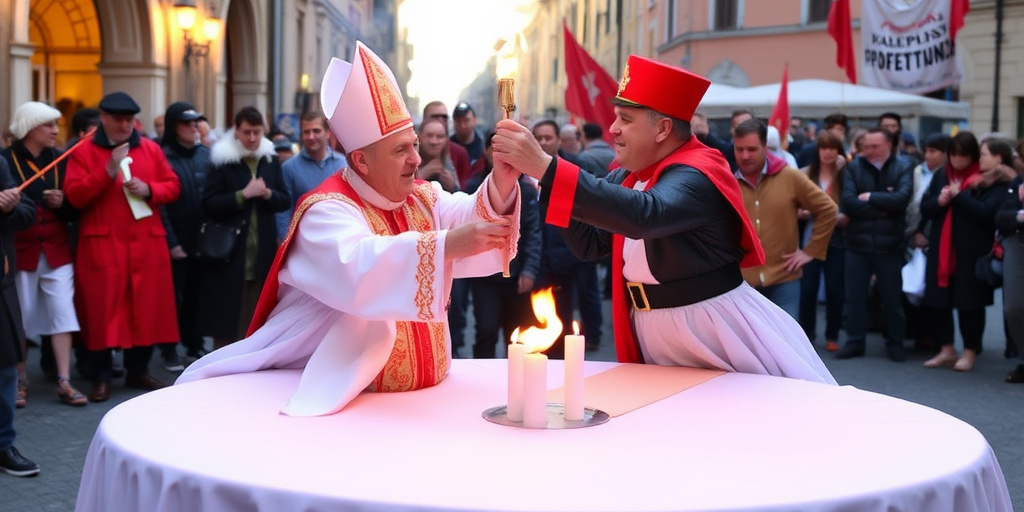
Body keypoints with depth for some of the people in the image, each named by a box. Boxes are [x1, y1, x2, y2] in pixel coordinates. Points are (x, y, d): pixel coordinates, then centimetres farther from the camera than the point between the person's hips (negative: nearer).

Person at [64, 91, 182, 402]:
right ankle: (101, 378, 6)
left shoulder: (151, 149, 11)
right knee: (102, 310, -2)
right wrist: (108, 171, -18)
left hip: (147, 244, 3)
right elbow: (74, 196, -8)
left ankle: (138, 371, 19)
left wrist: (149, 190, -10)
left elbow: (173, 186, 10)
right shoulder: (84, 152, 2)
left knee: (147, 308, 6)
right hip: (102, 245, -3)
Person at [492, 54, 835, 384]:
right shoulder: (627, 177, 5)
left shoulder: (697, 176, -21)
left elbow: (645, 215, -42)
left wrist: (546, 167, -46)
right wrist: (541, 174, -10)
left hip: (716, 329, -7)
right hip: (654, 336, 8)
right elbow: (589, 244, 2)